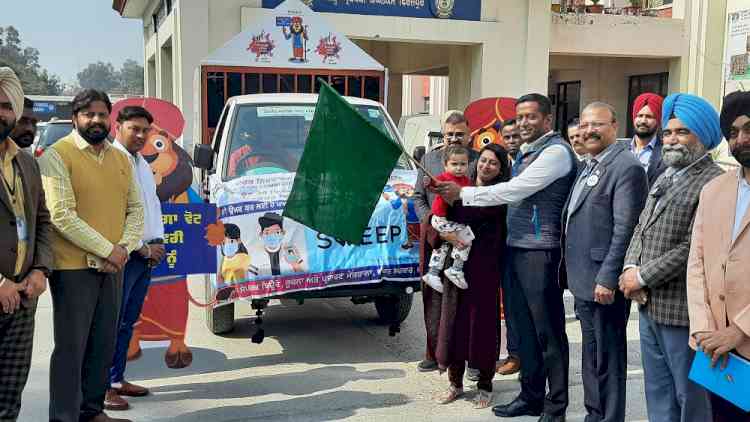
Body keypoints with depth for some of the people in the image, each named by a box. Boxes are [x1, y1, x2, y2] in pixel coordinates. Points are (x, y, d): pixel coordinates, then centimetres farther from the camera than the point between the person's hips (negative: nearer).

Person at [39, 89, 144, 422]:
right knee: (71, 347, -1)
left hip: (113, 267, 6)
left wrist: (124, 247, -4)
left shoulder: (120, 158, 13)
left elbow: (135, 208, 13)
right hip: (74, 267, -6)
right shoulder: (57, 156, -7)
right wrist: (107, 249, -15)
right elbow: (62, 215, -15)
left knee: (103, 344, 13)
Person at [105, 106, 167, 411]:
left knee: (127, 321, 13)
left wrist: (158, 243, 7)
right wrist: (142, 247, -13)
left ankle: (117, 378, 22)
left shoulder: (142, 164, 17)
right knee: (112, 321, -5)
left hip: (147, 254, 8)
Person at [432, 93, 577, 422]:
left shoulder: (555, 151, -11)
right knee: (525, 327, 14)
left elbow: (514, 190, -16)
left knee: (548, 330, -1)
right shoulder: (526, 153, 18)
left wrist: (463, 193, -11)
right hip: (517, 248, 9)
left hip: (540, 251, -9)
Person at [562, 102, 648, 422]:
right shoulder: (589, 167, 15)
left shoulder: (627, 167, -14)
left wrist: (607, 279, -22)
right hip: (584, 281, 9)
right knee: (592, 356, 19)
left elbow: (624, 230, -20)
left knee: (607, 359, 1)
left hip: (604, 283, -9)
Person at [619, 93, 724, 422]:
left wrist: (642, 276, -14)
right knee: (657, 391, 19)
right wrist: (630, 267, -4)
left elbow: (694, 247, -20)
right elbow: (642, 227, 14)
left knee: (690, 395, 5)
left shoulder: (714, 183, -14)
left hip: (681, 309, -8)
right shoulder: (665, 177, 15)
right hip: (648, 305, 8)